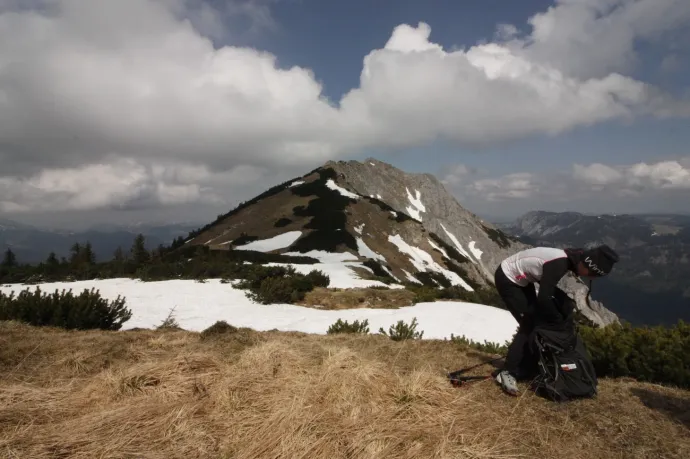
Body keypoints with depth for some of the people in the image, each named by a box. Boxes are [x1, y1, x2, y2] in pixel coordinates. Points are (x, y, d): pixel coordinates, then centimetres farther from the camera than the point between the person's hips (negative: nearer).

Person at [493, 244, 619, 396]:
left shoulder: (566, 258, -1)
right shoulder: (559, 264, -30)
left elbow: (547, 288, 15)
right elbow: (544, 298, -28)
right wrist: (558, 320, -12)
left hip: (520, 279, 9)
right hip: (507, 279, -9)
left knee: (536, 320, 11)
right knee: (528, 324, -9)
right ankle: (507, 373, -6)